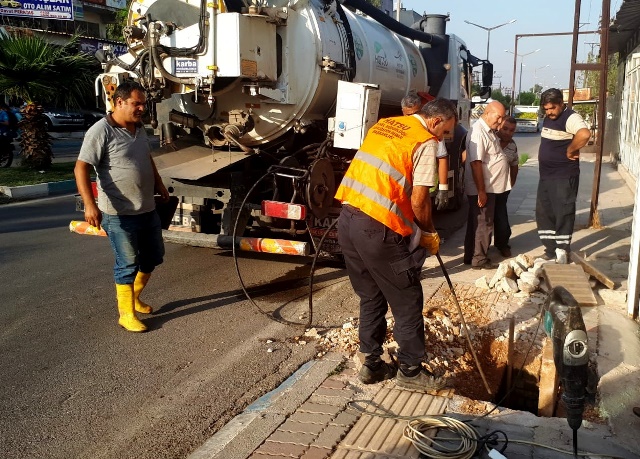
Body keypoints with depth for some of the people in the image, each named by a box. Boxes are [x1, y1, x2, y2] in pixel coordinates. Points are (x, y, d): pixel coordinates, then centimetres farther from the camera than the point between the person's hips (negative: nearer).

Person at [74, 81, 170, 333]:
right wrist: (89, 204, -28)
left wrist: (160, 185, 26)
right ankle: (127, 314, 17)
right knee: (127, 264, 1)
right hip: (120, 214, -8)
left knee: (153, 257, 18)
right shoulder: (101, 131, -16)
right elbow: (81, 167, -20)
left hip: (148, 209, 8)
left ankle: (133, 297, 38)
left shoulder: (139, 128, 9)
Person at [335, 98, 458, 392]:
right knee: (407, 301, 8)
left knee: (370, 297, 20)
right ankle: (410, 371, 19)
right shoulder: (426, 142, -4)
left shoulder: (385, 124, 19)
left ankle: (372, 364, 28)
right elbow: (418, 200, -9)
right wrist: (429, 233, 10)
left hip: (348, 218, 8)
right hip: (377, 228, -8)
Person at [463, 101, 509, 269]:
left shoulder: (489, 131, 12)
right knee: (483, 224, 0)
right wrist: (481, 191, -25)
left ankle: (471, 256, 24)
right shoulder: (478, 132, -20)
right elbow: (475, 163, -25)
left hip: (489, 187, 10)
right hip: (481, 189, -10)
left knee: (477, 223, 15)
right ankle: (479, 259, 10)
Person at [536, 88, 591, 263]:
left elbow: (584, 134, -36)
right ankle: (551, 250, 22)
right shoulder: (548, 118, 12)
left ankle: (562, 253, 8)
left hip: (564, 177, -9)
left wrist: (570, 150, -22)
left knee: (563, 215, -1)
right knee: (543, 214, 12)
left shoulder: (570, 118, -16)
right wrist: (543, 159, 9)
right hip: (545, 176, 9)